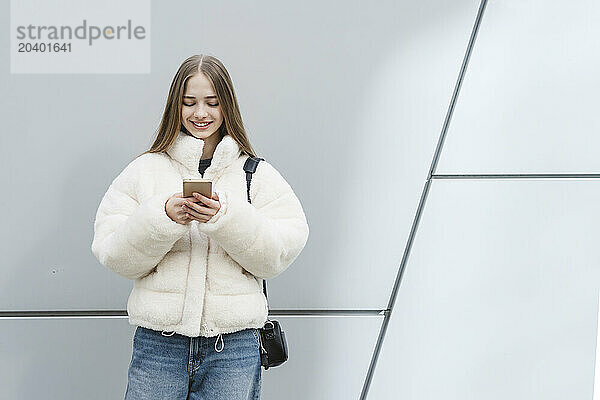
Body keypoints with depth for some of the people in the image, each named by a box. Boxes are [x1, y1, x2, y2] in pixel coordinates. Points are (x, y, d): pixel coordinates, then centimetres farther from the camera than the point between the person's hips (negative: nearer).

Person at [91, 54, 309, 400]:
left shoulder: (258, 174, 5)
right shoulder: (144, 170, 7)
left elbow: (280, 253, -5)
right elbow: (114, 256, 0)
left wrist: (225, 217, -18)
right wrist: (162, 217, -15)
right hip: (158, 342, 0)